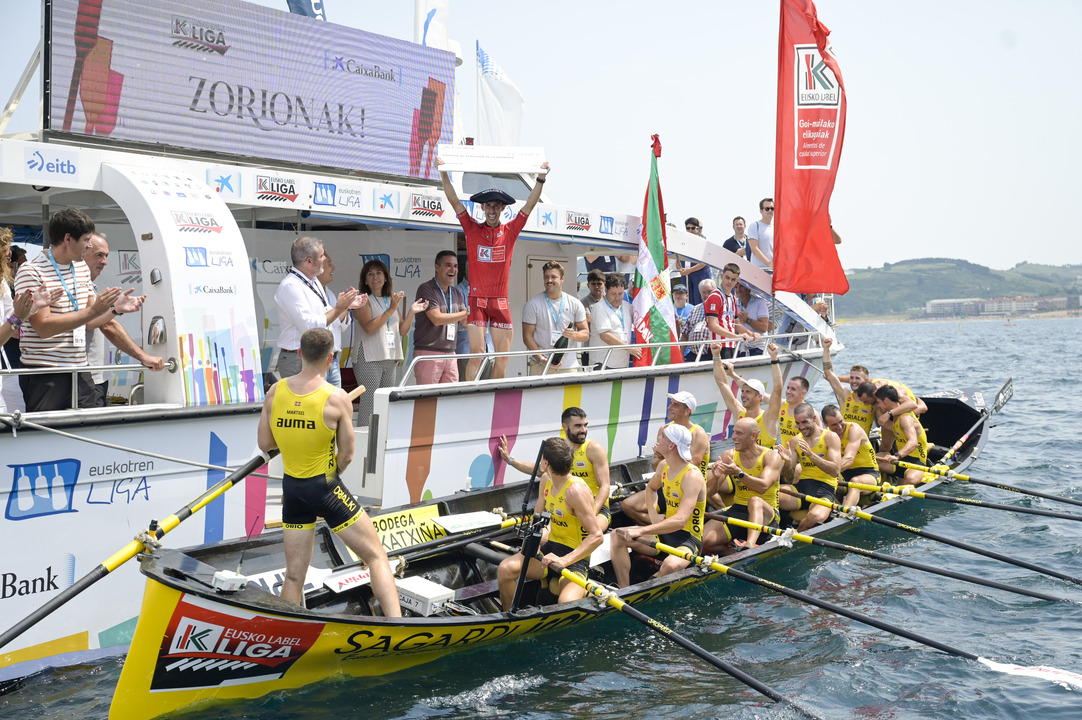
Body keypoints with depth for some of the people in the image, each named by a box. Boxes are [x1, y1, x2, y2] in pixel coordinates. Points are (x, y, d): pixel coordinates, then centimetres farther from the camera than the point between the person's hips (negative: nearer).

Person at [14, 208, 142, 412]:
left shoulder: (82, 268, 15)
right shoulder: (31, 272, -9)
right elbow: (43, 327, -18)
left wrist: (115, 309, 1)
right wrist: (93, 311, -21)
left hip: (80, 370, 7)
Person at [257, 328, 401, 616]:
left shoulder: (275, 392, -2)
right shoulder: (337, 399, -14)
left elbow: (264, 444, 5)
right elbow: (346, 455, -9)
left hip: (291, 489, 5)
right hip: (326, 488, -5)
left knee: (294, 576, 14)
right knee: (377, 557, 4)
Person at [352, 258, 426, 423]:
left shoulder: (392, 300, 17)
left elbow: (402, 331, 18)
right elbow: (369, 327, -17)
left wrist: (411, 312, 5)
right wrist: (391, 310, -19)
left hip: (390, 359, 7)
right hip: (369, 359, -7)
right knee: (369, 403, -11)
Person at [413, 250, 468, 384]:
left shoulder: (456, 294, 18)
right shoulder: (426, 289, -4)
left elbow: (466, 323, 14)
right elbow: (437, 319, -14)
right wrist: (467, 312, -12)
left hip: (450, 354, 7)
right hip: (428, 353, -7)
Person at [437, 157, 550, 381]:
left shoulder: (510, 231, 8)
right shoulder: (472, 229, 5)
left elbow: (530, 205, 5)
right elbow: (454, 201, 0)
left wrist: (541, 179, -4)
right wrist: (444, 174, -9)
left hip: (501, 301, 3)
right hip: (477, 298, -2)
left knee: (503, 356, 2)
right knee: (477, 354, -9)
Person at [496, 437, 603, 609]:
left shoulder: (575, 490, -22)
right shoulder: (546, 480, 5)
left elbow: (597, 536, -25)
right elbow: (537, 518, 20)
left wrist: (564, 561, -31)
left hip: (575, 558, -7)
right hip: (550, 548, 8)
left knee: (567, 602, -35)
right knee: (506, 569, -17)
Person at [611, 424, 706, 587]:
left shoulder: (692, 476, -23)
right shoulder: (664, 466, 3)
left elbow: (680, 520, -34)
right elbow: (650, 488, 28)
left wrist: (642, 531, -37)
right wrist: (653, 515, 8)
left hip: (688, 538, -8)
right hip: (665, 531, 9)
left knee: (670, 565, -40)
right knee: (617, 535, -4)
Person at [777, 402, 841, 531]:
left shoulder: (830, 437, -1)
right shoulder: (794, 441, 12)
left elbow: (835, 471, -13)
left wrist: (811, 454, -22)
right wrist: (788, 461, -14)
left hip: (824, 487, -3)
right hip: (801, 486, 3)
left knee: (817, 516, -39)